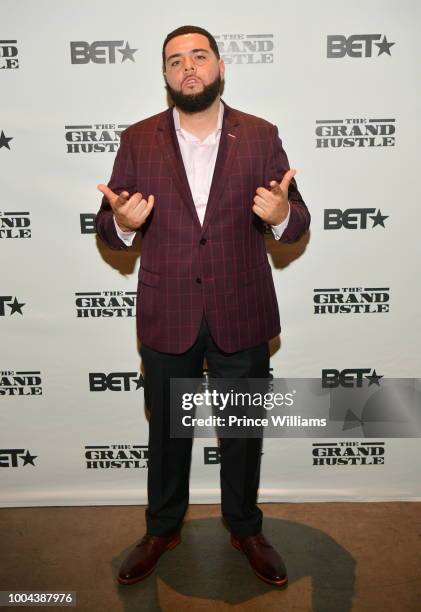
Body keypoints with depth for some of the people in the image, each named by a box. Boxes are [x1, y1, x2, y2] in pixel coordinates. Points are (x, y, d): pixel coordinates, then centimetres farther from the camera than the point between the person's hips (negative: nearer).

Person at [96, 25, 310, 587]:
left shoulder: (261, 136, -1)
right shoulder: (137, 141, 0)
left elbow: (297, 224, -1)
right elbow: (109, 230, 2)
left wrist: (281, 215, -24)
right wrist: (122, 223, -21)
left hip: (242, 315, 0)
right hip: (166, 318, 1)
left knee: (243, 430, 16)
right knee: (167, 430, 17)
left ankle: (245, 529, 41)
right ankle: (162, 529, 42)